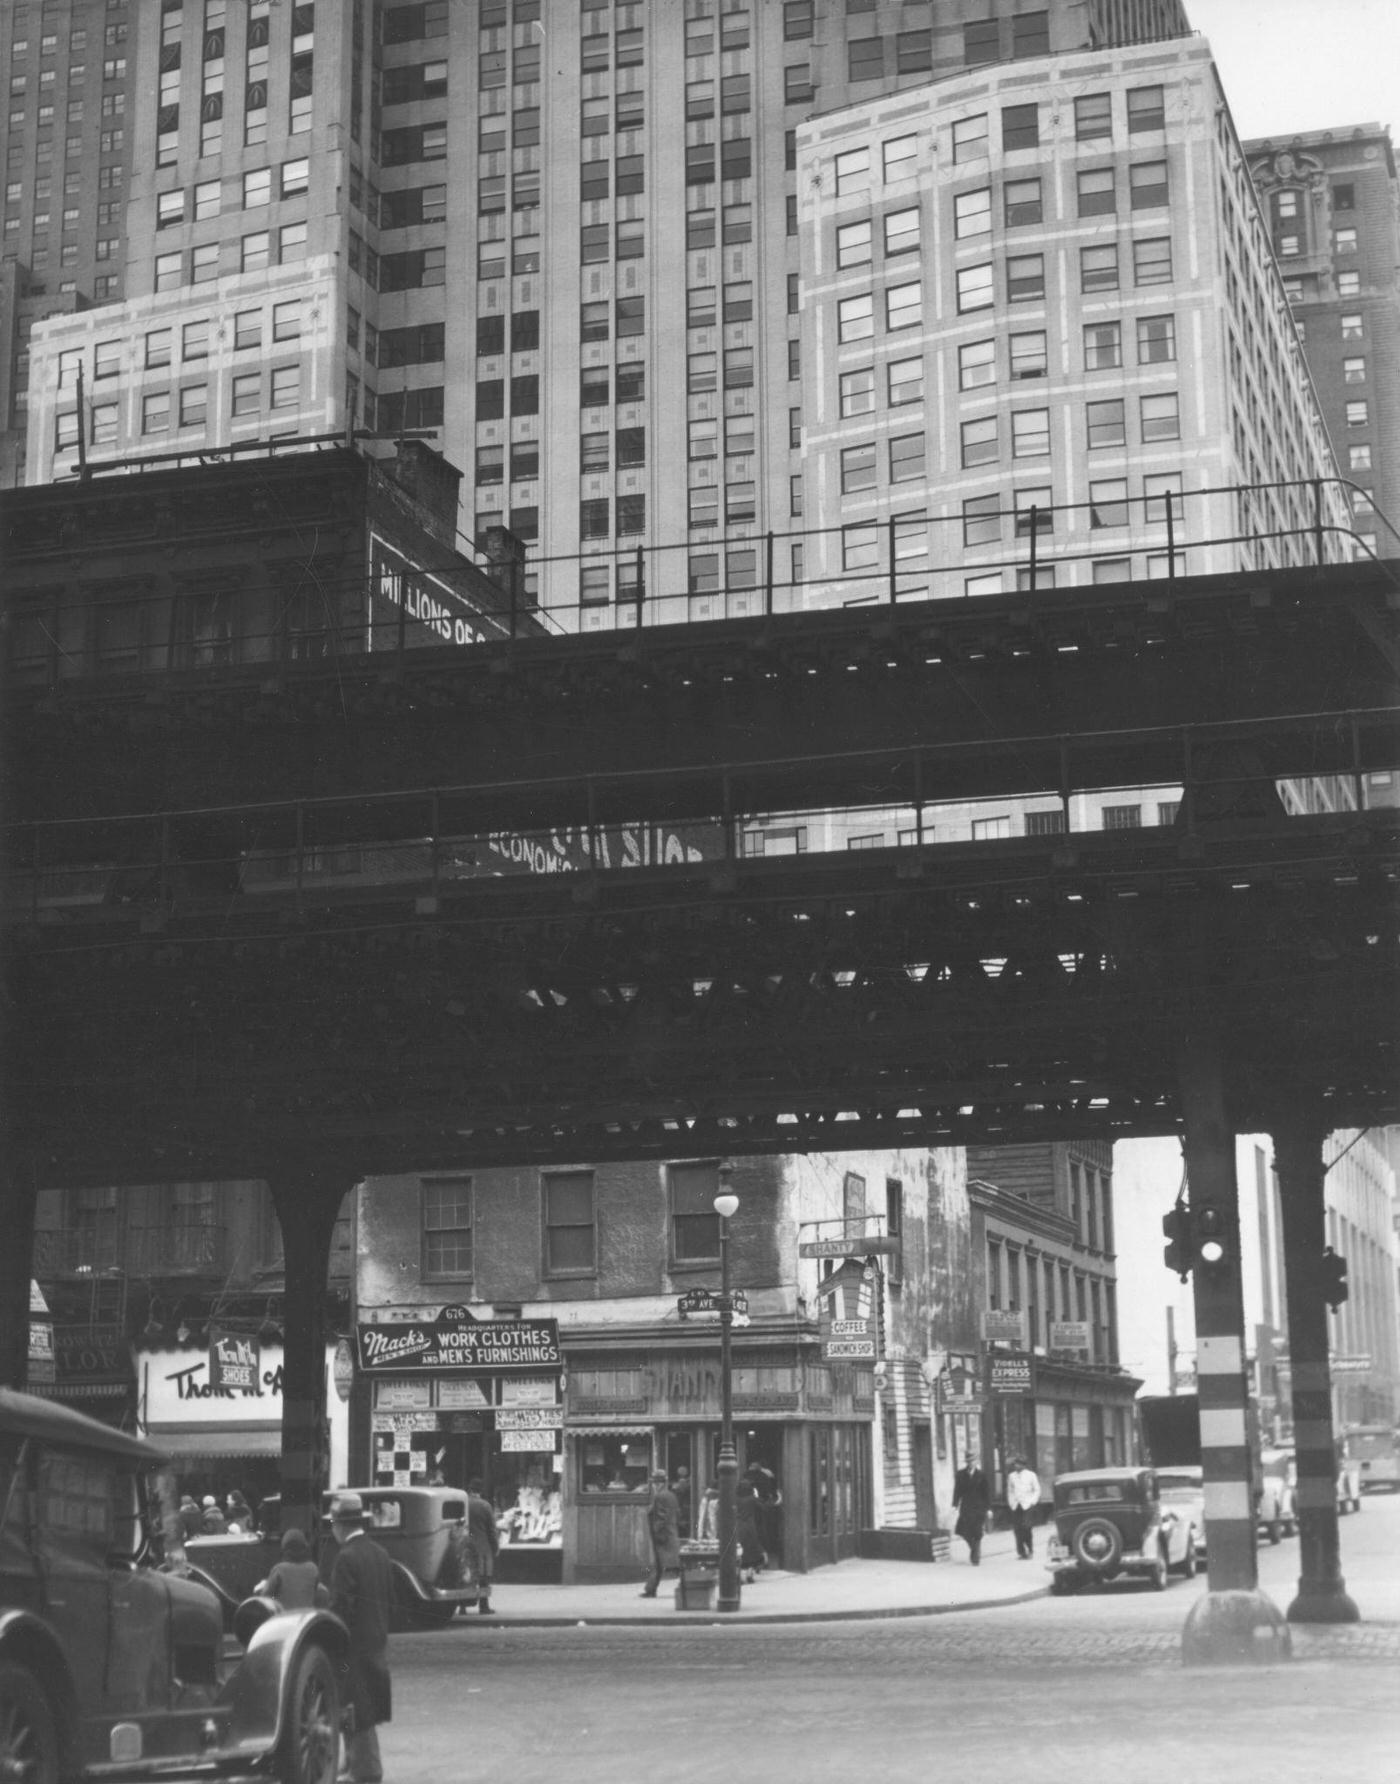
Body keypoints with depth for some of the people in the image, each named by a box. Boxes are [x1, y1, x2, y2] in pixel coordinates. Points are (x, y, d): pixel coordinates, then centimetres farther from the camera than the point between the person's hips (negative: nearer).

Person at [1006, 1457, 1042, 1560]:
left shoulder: (1031, 1475, 5)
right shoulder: (1011, 1476, 13)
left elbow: (1037, 1490, 7)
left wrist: (1032, 1502, -3)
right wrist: (1011, 1503, 7)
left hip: (1027, 1505, -3)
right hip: (1016, 1507, 3)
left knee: (1027, 1528, -13)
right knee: (1018, 1529, -4)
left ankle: (1030, 1551, -1)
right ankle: (1021, 1552, 0)